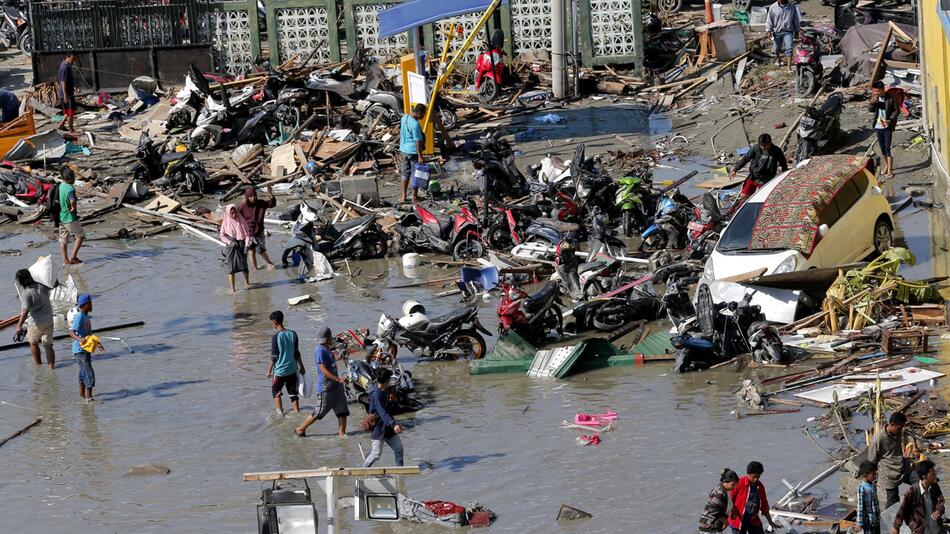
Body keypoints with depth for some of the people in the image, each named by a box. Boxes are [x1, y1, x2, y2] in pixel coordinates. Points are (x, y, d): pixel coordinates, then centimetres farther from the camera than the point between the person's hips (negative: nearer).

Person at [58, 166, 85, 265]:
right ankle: (73, 257, 2)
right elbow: (73, 201, -37)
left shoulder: (59, 187, 5)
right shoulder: (70, 189, -21)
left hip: (60, 217, 8)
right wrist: (74, 208, -17)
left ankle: (65, 259, 15)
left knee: (63, 239, 12)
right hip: (70, 218, -8)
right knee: (80, 235, 7)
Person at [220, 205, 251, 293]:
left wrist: (247, 245, -10)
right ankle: (232, 290, -4)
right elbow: (222, 235, 3)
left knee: (243, 265, 1)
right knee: (231, 268, -5)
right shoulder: (226, 222, -1)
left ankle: (247, 282, 29)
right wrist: (230, 242, -12)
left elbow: (247, 233, 1)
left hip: (241, 245, 1)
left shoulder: (241, 221, 0)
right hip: (231, 246, 0)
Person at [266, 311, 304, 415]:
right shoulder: (293, 334, -1)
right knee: (293, 391, 15)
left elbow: (274, 357, -13)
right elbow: (297, 353, 5)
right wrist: (301, 367, 15)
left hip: (280, 370, -4)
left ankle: (280, 412, 7)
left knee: (276, 391, 13)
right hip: (292, 369, 4)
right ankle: (297, 411, 15)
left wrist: (269, 370, -2)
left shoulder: (276, 337, -16)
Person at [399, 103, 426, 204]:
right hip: (413, 152, -7)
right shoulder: (415, 125, -24)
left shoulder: (404, 118, 1)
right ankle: (414, 197, 14)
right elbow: (418, 141, -22)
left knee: (405, 174, 16)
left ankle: (403, 196, 19)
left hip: (403, 151, 7)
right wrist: (420, 157, -19)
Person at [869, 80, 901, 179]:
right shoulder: (874, 97, -1)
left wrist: (890, 120, -21)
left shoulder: (891, 97, -13)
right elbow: (870, 109, 5)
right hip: (878, 126, 5)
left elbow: (897, 110, -7)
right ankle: (887, 165, 35)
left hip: (888, 126, -5)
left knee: (887, 148, -8)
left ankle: (890, 171, -4)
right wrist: (872, 103, -17)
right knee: (882, 148, 15)